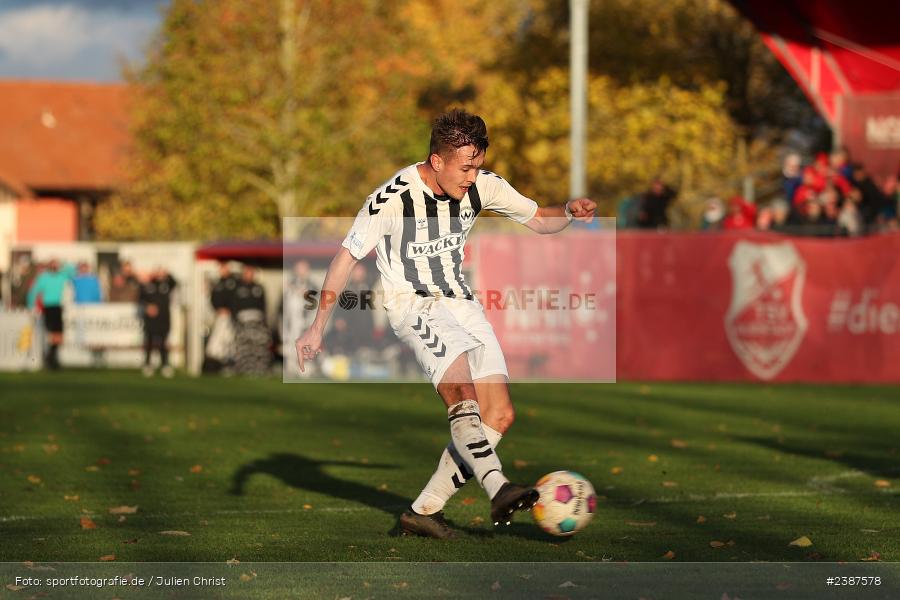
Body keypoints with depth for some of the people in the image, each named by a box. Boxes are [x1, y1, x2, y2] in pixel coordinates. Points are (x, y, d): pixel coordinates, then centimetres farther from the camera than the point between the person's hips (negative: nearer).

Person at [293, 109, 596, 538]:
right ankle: (498, 489, -43)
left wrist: (569, 212, -15)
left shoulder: (482, 185, -4)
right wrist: (317, 328, -4)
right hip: (411, 304, -6)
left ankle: (424, 511, 0)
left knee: (499, 416, -4)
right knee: (460, 389, -31)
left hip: (459, 300, 6)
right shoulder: (391, 200, -18)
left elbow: (537, 220, 9)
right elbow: (347, 257, -7)